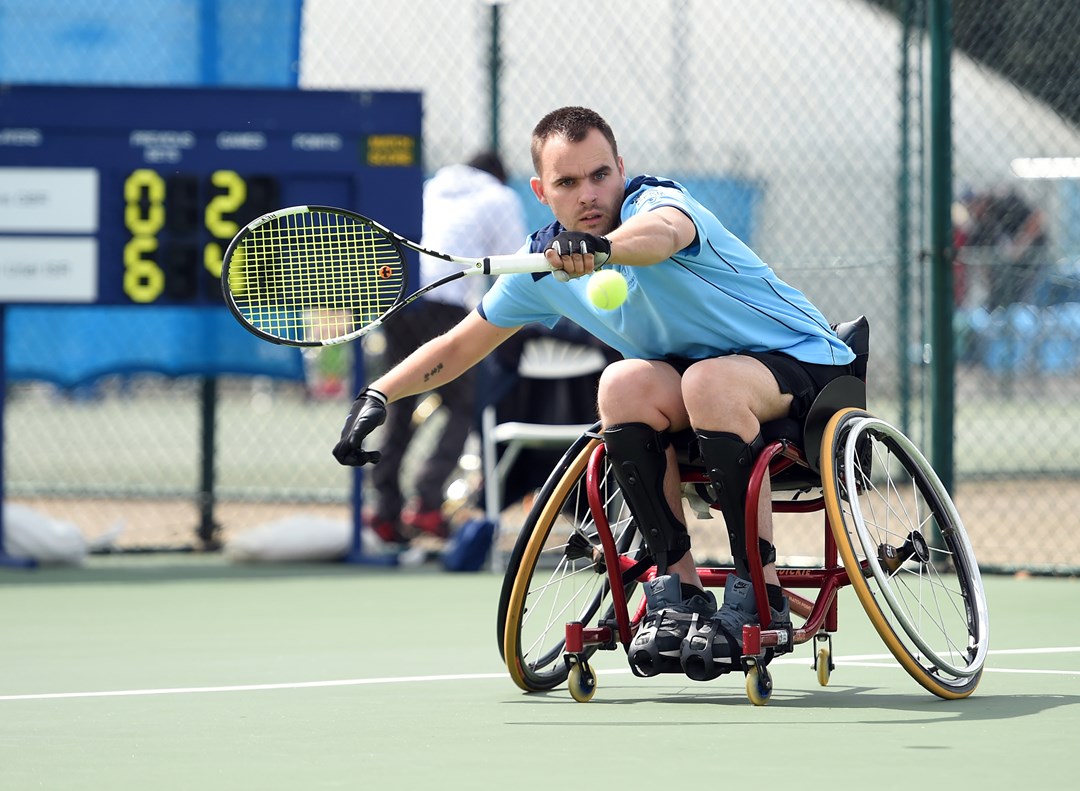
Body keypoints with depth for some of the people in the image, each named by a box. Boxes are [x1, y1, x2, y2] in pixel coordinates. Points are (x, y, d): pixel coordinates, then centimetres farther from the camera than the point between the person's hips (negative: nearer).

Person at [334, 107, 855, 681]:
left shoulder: (657, 202, -22)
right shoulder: (544, 263, -1)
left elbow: (662, 233, -49)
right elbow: (458, 346, 11)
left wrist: (599, 246, -70)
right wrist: (378, 395, -3)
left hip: (804, 362, -6)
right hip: (696, 373, 6)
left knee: (708, 381, -37)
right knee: (625, 384, -26)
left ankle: (760, 598, -28)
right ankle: (678, 591, -18)